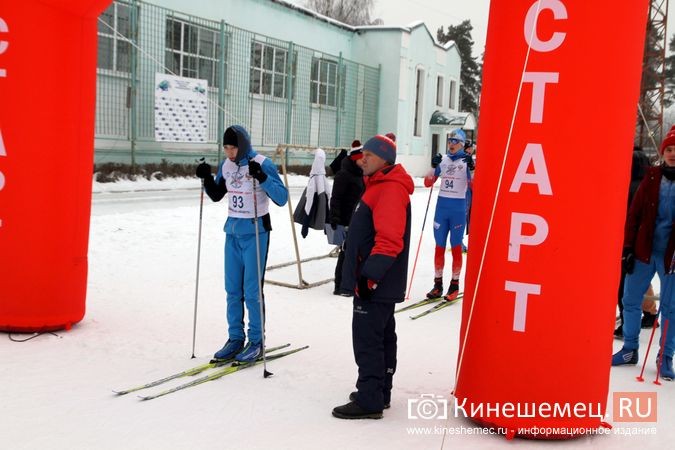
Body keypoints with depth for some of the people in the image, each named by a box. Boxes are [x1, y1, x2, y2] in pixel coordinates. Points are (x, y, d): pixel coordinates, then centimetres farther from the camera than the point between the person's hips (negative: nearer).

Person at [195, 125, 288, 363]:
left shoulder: (263, 164, -13)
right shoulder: (226, 165, 5)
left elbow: (282, 198, -18)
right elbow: (216, 195, 18)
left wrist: (262, 178, -30)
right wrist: (206, 178, 0)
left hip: (255, 232, -6)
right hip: (233, 231, 6)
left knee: (252, 290, -3)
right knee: (232, 289, 9)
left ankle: (256, 342, 9)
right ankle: (235, 338, 20)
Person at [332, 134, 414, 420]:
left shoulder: (390, 190, -16)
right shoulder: (379, 186, 18)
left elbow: (390, 240, -26)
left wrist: (369, 275, -28)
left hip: (376, 282, -11)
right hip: (380, 282, 11)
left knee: (367, 339, -8)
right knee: (382, 336, 16)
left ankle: (369, 400, -2)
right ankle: (380, 392, 27)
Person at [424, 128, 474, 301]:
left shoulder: (467, 161, -2)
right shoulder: (442, 160, 8)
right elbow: (428, 183, 5)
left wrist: (471, 168, -22)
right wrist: (433, 166, -8)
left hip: (458, 208, -4)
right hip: (441, 206, 4)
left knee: (456, 248, 2)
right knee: (439, 247, 7)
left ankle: (455, 285, 12)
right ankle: (438, 284, 15)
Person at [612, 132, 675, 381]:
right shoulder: (652, 177, 2)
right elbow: (634, 213, 2)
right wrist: (628, 247, -4)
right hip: (644, 249, 1)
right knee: (631, 300, 7)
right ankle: (630, 349, 22)